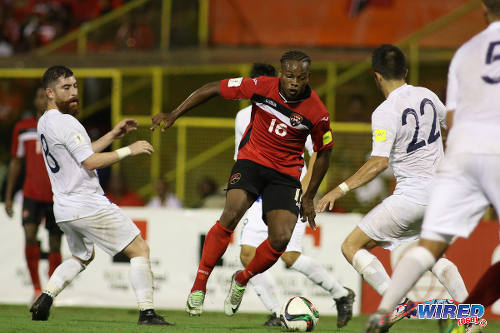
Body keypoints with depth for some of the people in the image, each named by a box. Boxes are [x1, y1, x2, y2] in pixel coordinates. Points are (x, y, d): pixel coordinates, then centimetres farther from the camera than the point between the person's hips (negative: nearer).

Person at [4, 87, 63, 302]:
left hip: (58, 196, -1)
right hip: (31, 194, 1)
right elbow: (16, 162, 15)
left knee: (55, 245, 2)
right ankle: (36, 288, -7)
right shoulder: (22, 129, 8)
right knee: (30, 236, -17)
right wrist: (8, 196, 13)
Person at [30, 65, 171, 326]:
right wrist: (129, 150, -12)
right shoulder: (66, 123, -16)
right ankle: (146, 312, -11)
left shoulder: (44, 123, 14)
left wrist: (113, 135, 18)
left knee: (82, 256, 31)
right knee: (140, 249, -3)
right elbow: (91, 162, -19)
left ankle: (46, 297, 12)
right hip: (89, 206, -9)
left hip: (63, 210, 9)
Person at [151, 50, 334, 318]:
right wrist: (173, 115, -5)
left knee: (281, 238, -15)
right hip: (251, 161, -1)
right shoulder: (261, 87, -14)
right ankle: (199, 285, -17)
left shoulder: (317, 113, -13)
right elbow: (213, 89, -4)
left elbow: (324, 153, 4)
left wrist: (309, 196, 7)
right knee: (232, 213, -27)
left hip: (286, 174, 1)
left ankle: (242, 280, 15)